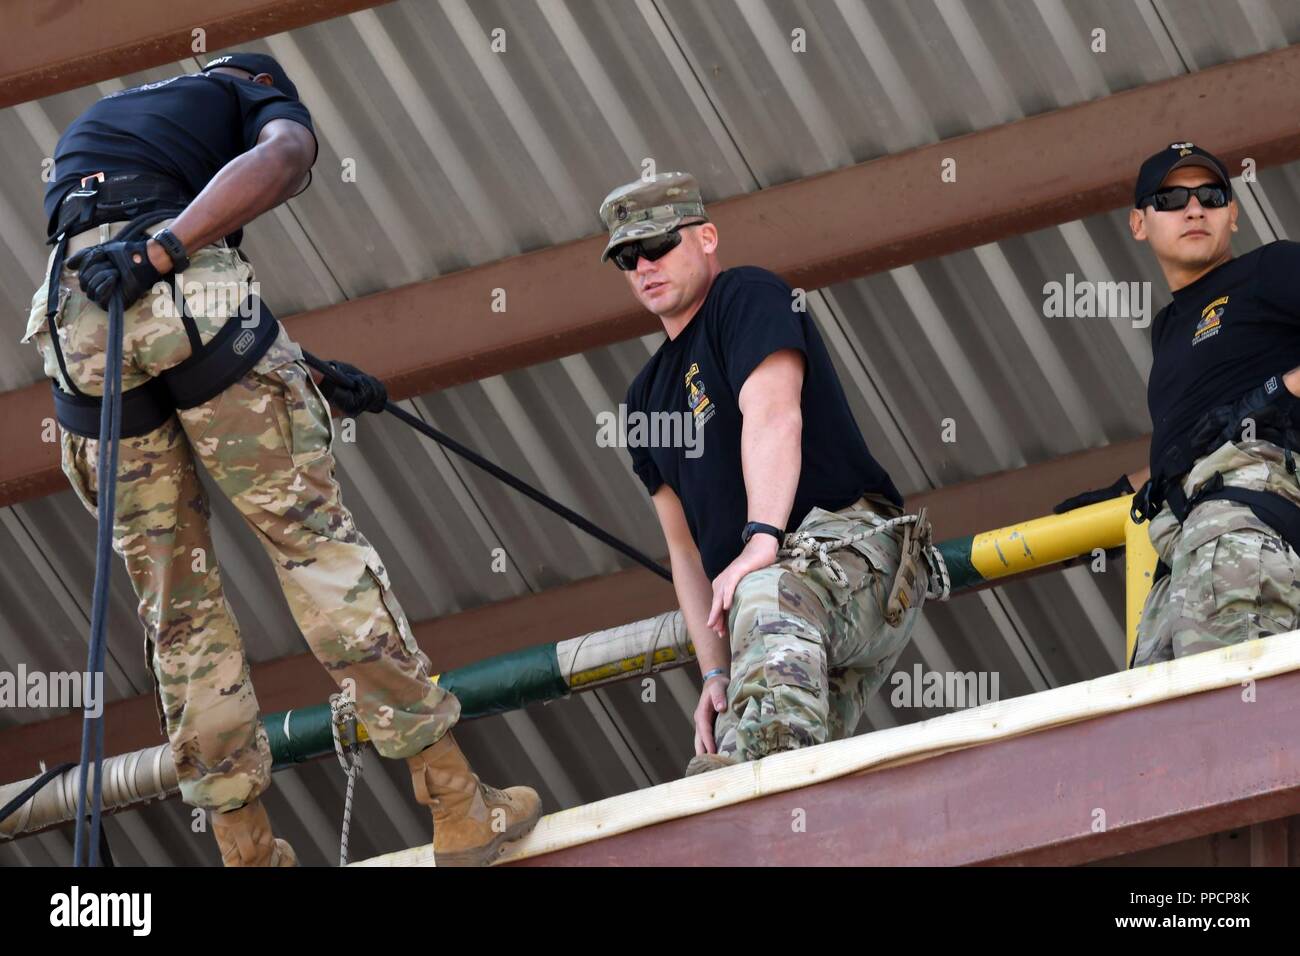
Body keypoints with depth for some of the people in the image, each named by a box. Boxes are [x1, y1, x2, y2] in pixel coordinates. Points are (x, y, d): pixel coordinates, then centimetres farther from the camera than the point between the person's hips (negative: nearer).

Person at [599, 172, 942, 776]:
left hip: (852, 547, -8)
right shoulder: (647, 397, 26)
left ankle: (765, 761, -64)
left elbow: (774, 415, -14)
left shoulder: (748, 296, 5)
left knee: (766, 595, -40)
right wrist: (717, 674, 6)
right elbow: (684, 546, 20)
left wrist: (761, 541, -29)